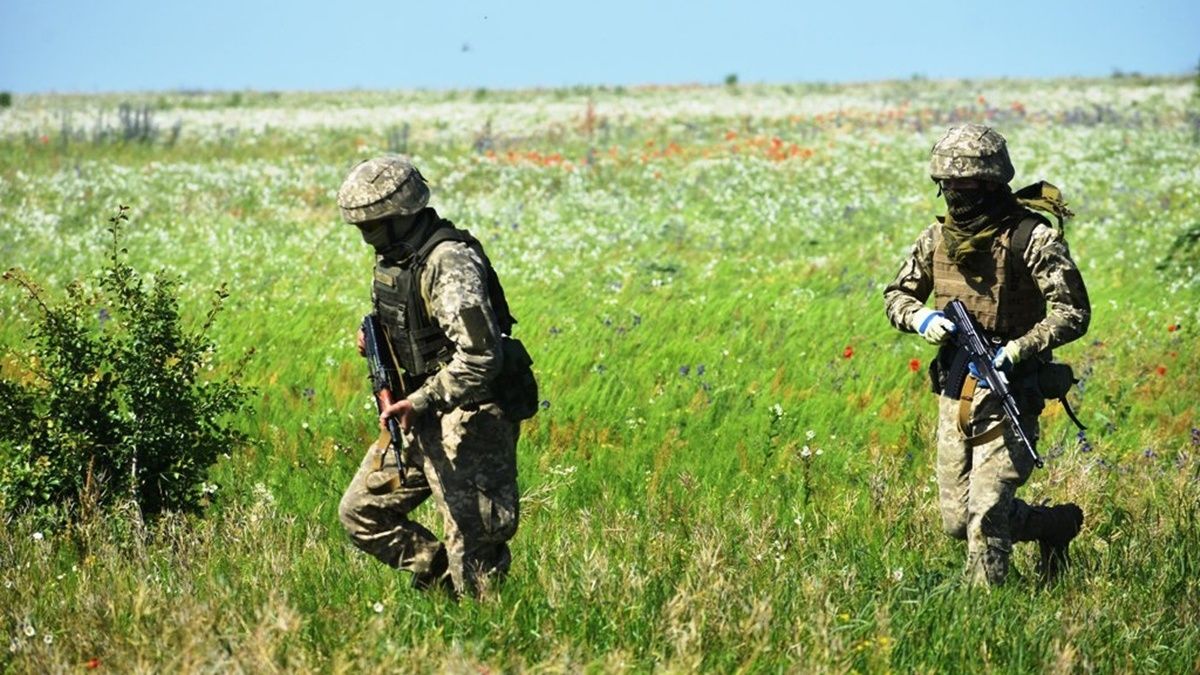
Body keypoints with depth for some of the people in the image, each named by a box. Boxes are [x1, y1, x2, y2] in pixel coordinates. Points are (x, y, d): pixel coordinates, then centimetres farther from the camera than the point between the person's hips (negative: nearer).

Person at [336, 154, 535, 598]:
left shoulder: (450, 262, -22)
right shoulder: (392, 257, 8)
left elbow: (481, 354, -29)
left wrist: (420, 402, -25)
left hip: (467, 419, -10)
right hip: (420, 417, 10)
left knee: (472, 545, -6)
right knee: (361, 514, 12)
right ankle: (442, 580, 20)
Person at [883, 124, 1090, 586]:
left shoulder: (1032, 237, -12)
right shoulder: (939, 236, 7)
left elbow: (1073, 313, -14)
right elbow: (896, 295, 17)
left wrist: (1018, 349, -26)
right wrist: (920, 317, -6)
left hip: (1009, 391, -7)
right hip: (955, 391, 7)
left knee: (986, 513, -14)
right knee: (957, 520, 10)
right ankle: (1056, 524, 34)